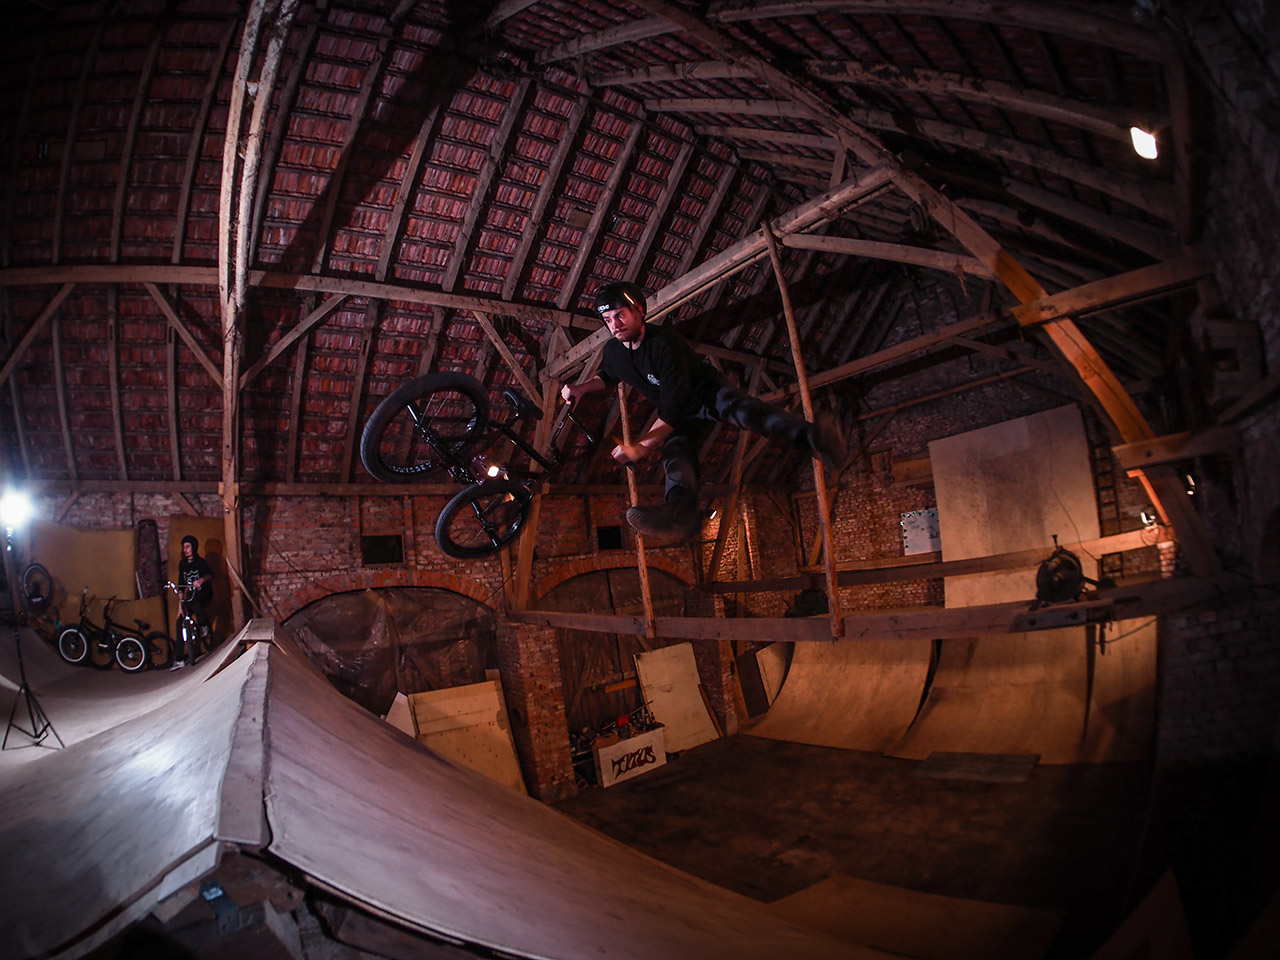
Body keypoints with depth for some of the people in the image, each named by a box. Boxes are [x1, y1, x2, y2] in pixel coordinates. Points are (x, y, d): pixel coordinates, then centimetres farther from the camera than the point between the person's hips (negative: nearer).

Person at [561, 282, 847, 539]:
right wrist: (582, 387, 3)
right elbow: (608, 376, 24)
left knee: (740, 409, -39)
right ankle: (681, 508, -64)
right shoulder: (613, 351, -3)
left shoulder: (664, 342, -26)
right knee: (675, 448, -30)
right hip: (682, 415, 5)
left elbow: (672, 410, -31)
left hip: (709, 392, -5)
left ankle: (813, 437, -68)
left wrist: (641, 446, -34)